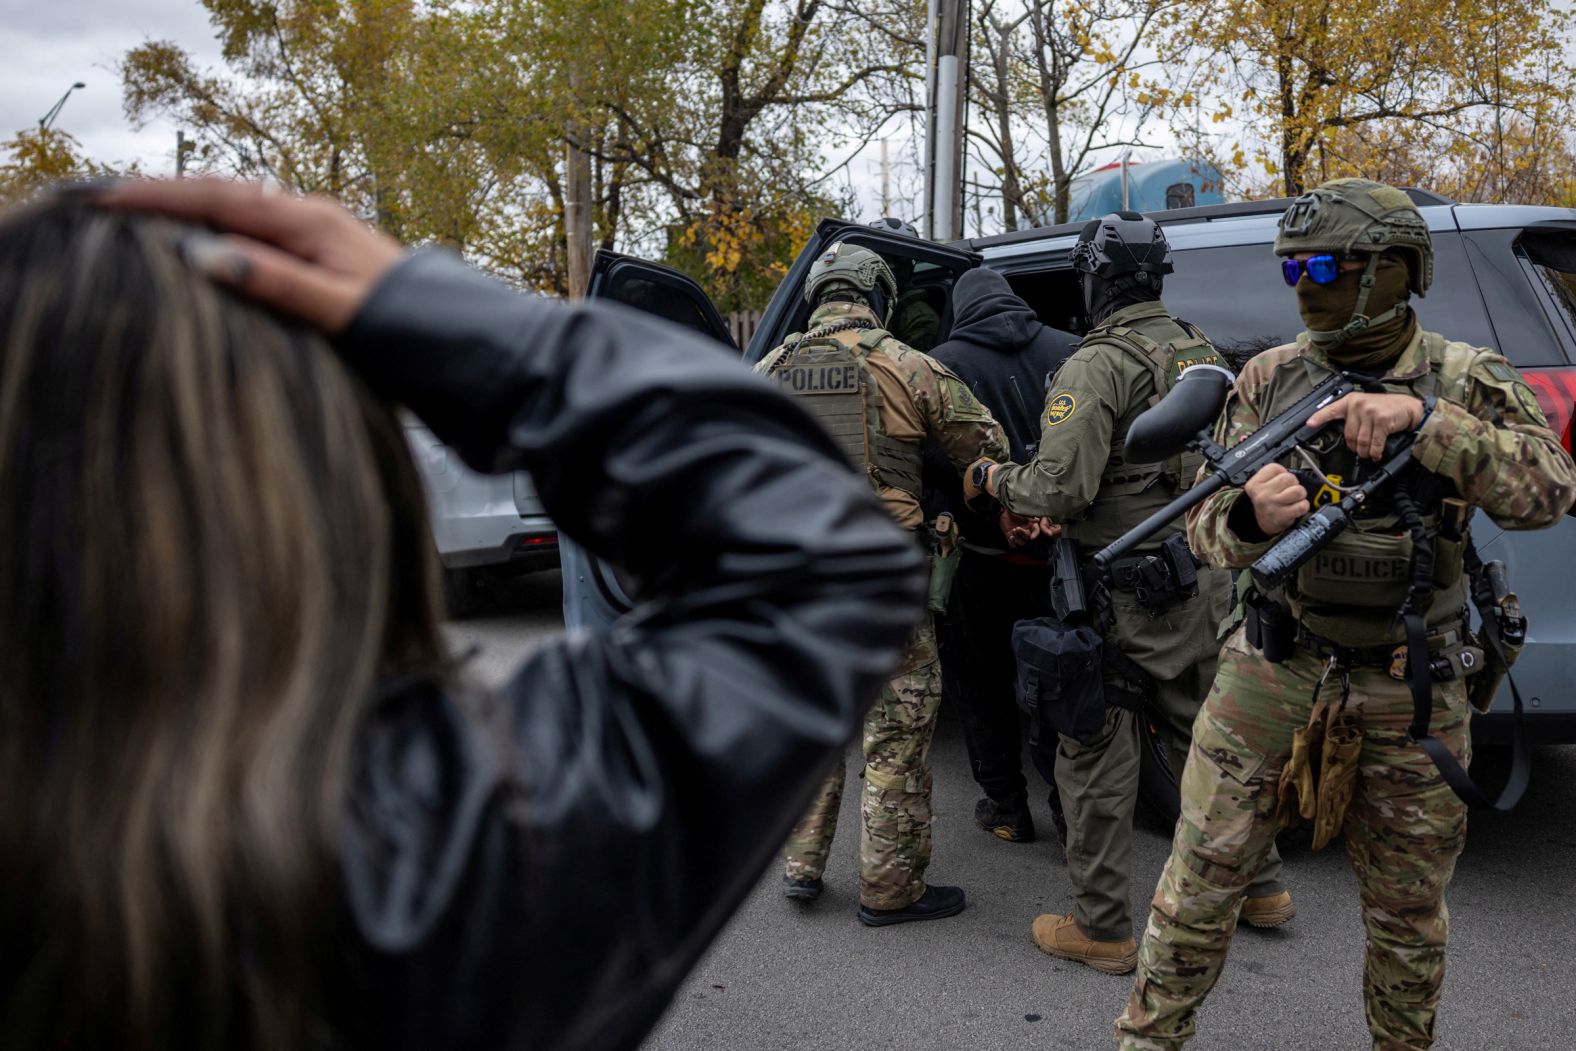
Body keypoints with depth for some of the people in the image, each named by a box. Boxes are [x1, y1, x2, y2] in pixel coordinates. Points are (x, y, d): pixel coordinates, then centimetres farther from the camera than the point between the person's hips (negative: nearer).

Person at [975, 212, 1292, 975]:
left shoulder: (1100, 364, -17)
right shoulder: (1200, 351, 10)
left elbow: (1061, 489, -23)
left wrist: (996, 479, -4)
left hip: (1128, 594, -8)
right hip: (1205, 581, 8)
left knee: (1096, 757, 3)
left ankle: (1101, 929, 11)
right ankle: (1259, 888, 34)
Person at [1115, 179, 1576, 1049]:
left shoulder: (1464, 381, -6)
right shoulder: (1268, 378, -3)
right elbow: (1206, 528, -4)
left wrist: (1422, 416, -34)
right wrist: (1250, 516, -28)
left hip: (1411, 691, 0)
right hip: (1275, 666, 1)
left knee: (1407, 910, 15)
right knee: (1202, 879, 3)